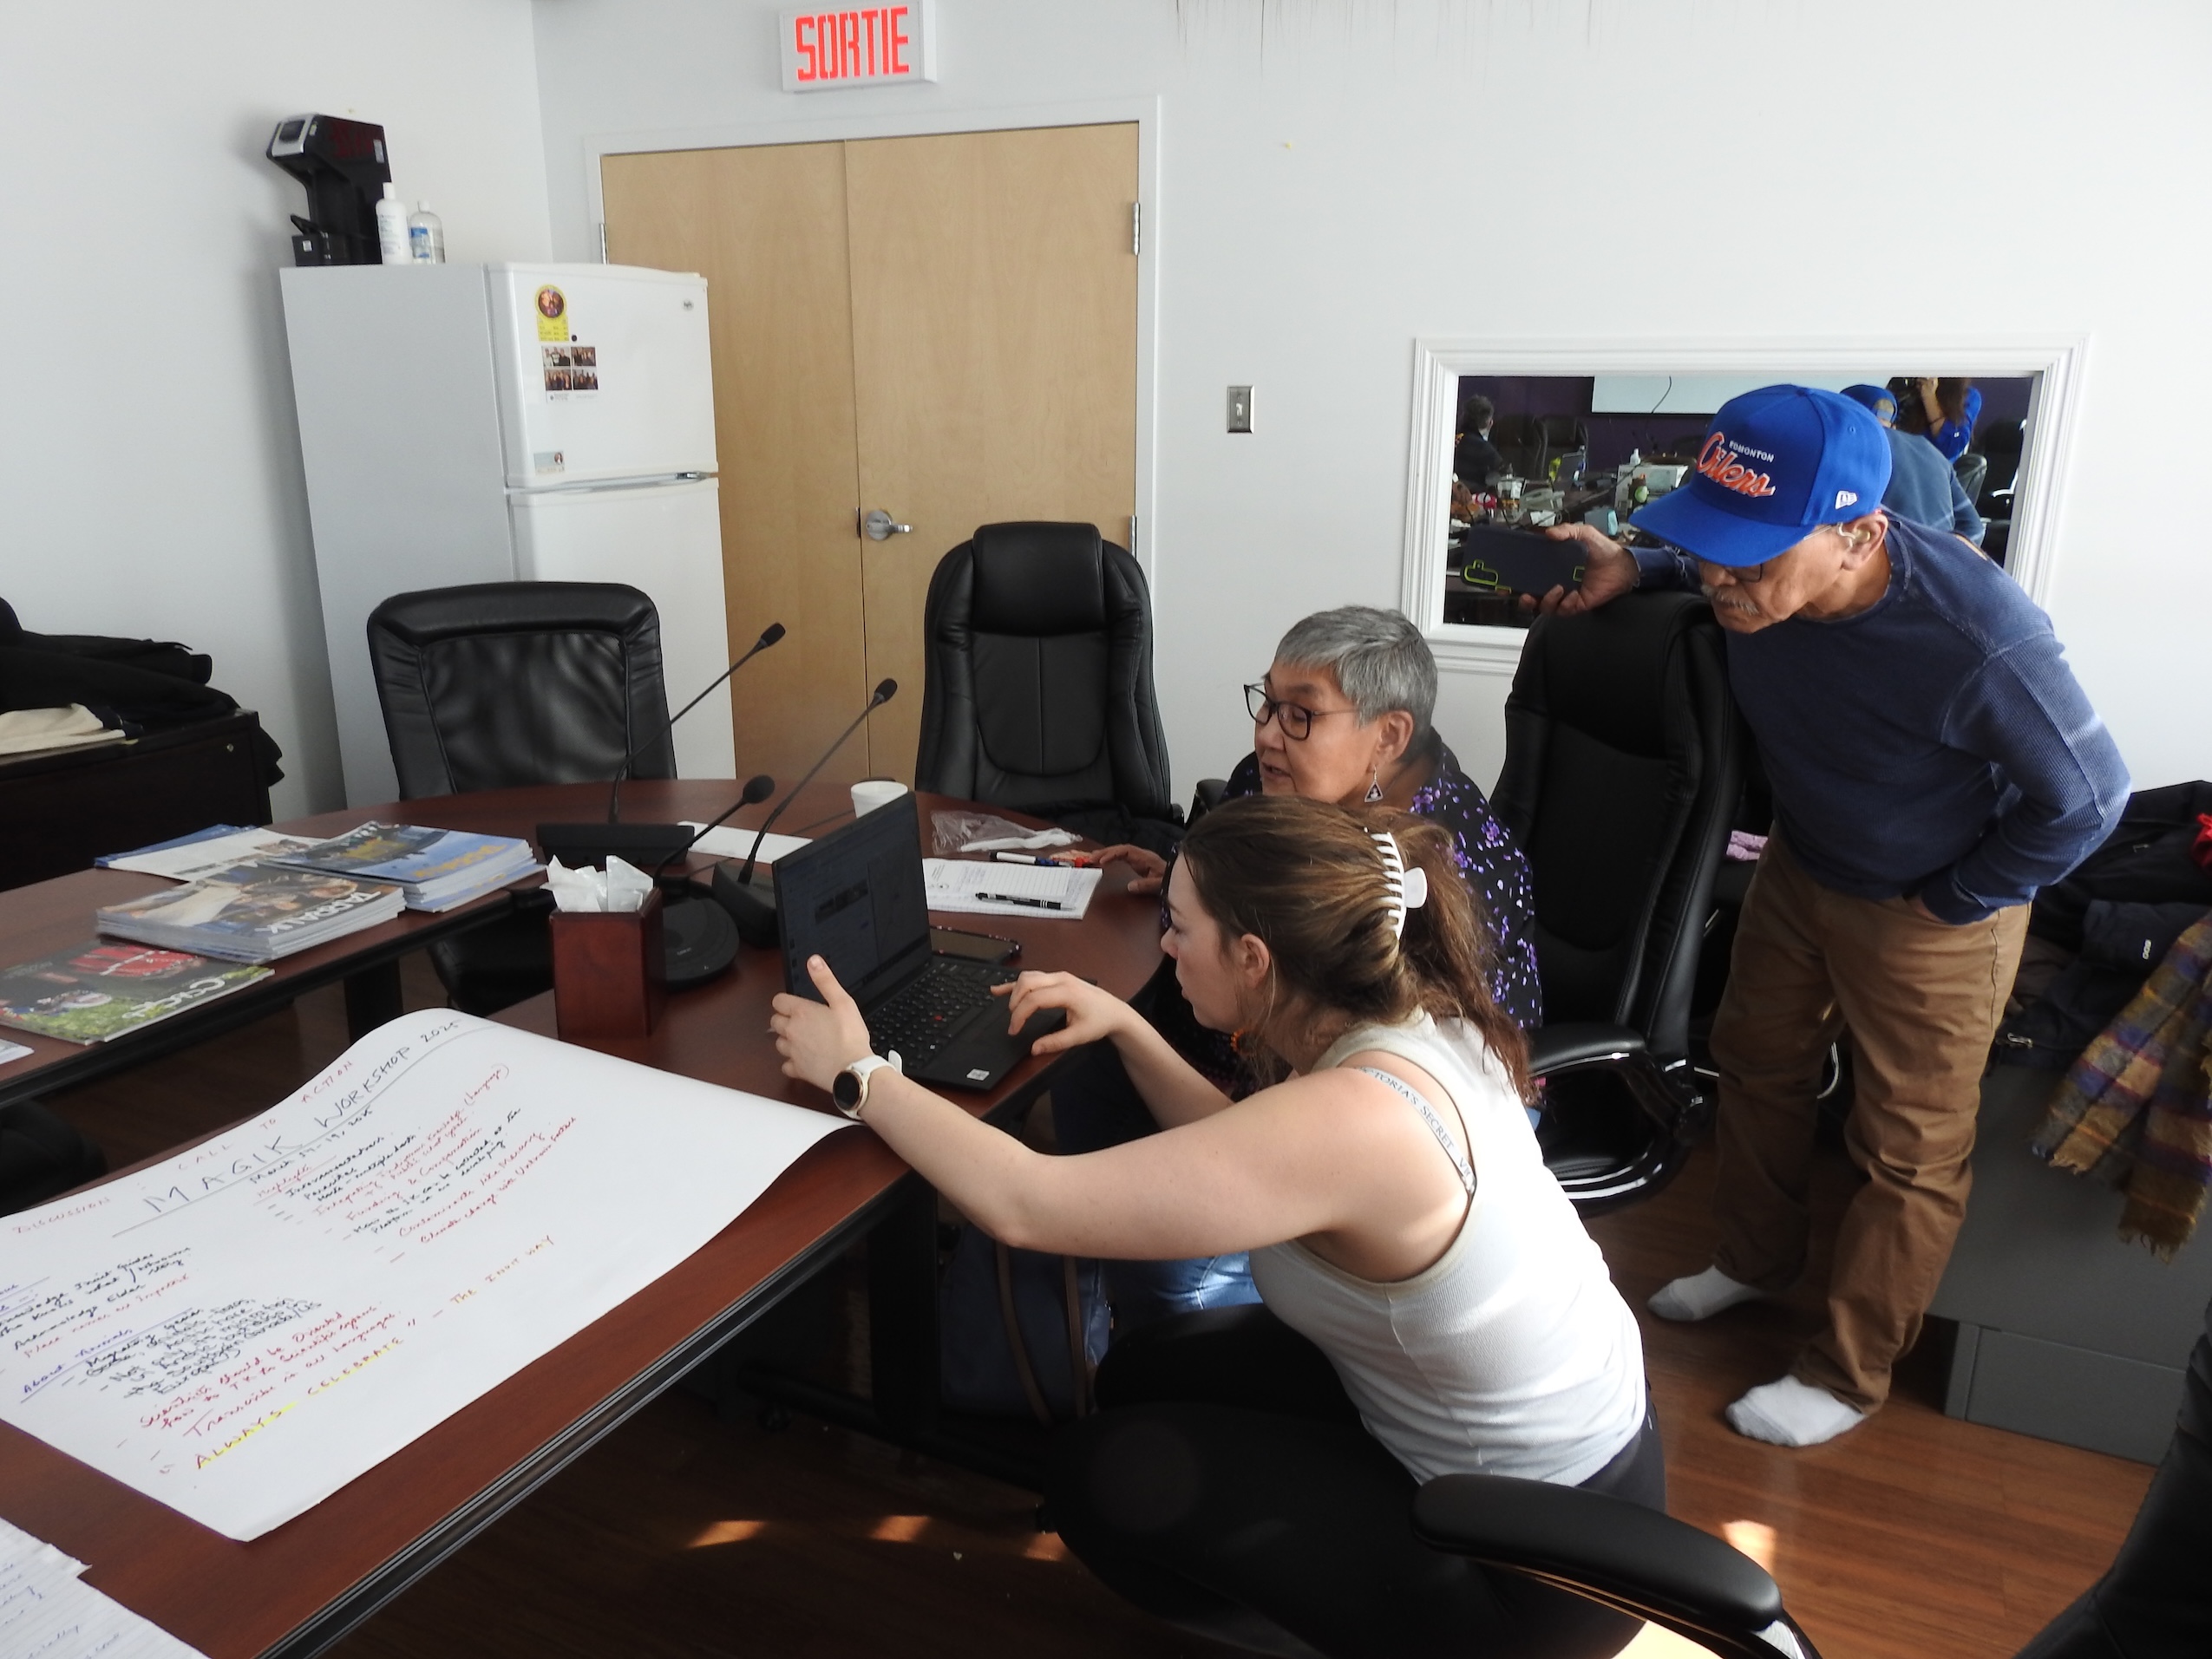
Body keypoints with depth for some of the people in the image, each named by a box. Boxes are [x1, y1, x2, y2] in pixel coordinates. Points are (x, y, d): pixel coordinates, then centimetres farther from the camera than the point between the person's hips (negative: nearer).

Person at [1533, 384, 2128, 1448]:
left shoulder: (1975, 639, -38)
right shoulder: (1761, 573, -22)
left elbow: (2086, 798, -22)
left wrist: (1947, 904, -14)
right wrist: (1633, 570, -13)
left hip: (1930, 913, -6)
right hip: (1797, 869, 6)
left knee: (1908, 1151, 9)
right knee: (1757, 1065, 21)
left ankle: (1847, 1378, 27)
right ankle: (1754, 1259, 46)